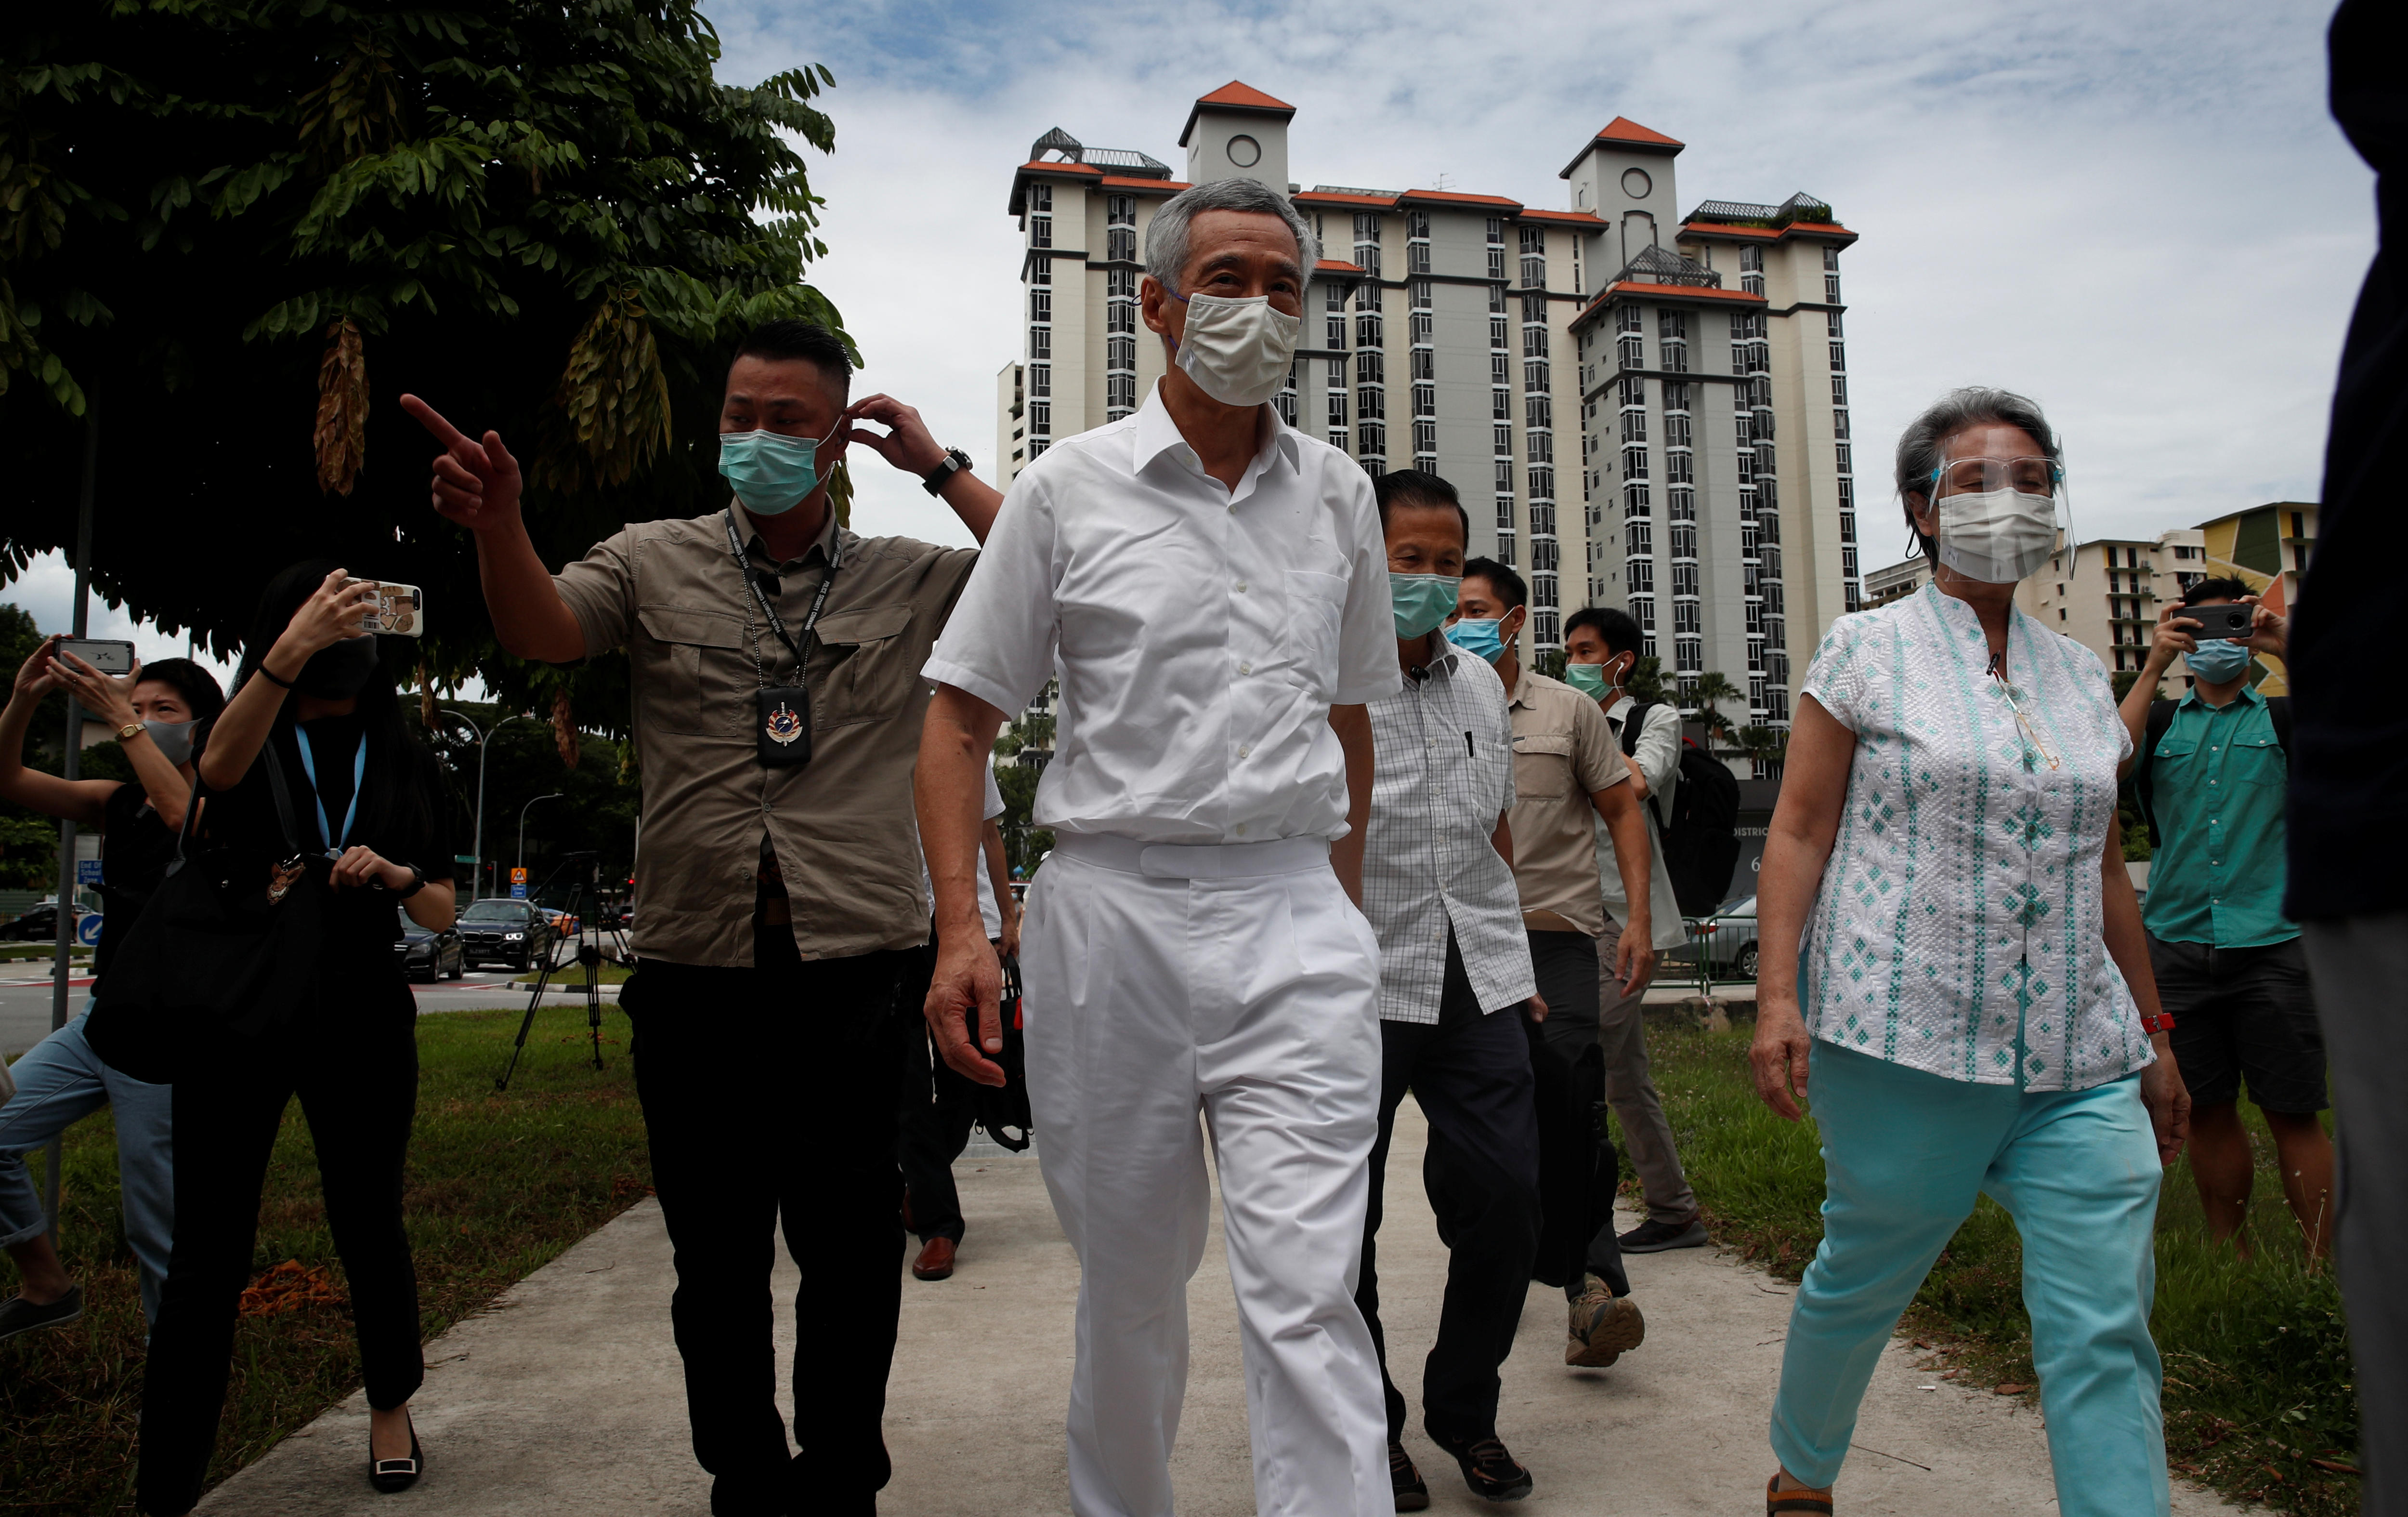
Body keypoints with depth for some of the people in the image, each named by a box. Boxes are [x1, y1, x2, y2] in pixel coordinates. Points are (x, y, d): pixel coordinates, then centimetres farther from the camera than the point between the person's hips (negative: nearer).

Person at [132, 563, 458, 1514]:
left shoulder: (405, 765, 7)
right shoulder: (251, 742, 2)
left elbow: (441, 914, 9)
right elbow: (219, 766, -25)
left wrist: (392, 874, -14)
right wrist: (291, 653, -42)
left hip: (362, 1020, 2)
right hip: (237, 1016, -1)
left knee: (369, 1228, 9)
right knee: (208, 1254, -4)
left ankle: (391, 1407, 33)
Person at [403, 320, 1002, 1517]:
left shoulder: (909, 583, 8)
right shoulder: (655, 563, 9)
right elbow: (541, 633, -7)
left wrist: (940, 469, 1)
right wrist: (497, 523, -27)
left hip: (855, 969, -1)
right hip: (696, 969, 1)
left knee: (853, 1260, 8)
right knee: (717, 1262, 14)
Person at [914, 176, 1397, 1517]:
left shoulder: (1338, 495, 11)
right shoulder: (1071, 486, 2)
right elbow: (962, 718, 2)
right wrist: (962, 927, -9)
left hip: (1294, 917, 1)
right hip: (1113, 912, -1)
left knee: (1308, 1294, -7)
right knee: (1130, 1279, 13)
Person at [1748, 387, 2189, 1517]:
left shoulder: (2079, 675, 15)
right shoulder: (1867, 651, 1)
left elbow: (2102, 868, 19)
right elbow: (1799, 832, -4)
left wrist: (2153, 1033, 19)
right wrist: (1779, 994, -14)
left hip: (2080, 1056, 4)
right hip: (1906, 1038, -4)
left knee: (2107, 1327, -3)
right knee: (1862, 1278, 10)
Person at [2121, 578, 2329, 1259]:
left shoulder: (2280, 718, 9)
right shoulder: (2160, 721, 12)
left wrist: (2284, 645, -15)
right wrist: (2153, 665, -11)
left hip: (2269, 942, -2)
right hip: (2177, 942, 2)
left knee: (2293, 1113, -2)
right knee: (2208, 1111, 8)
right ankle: (2234, 1264, 20)